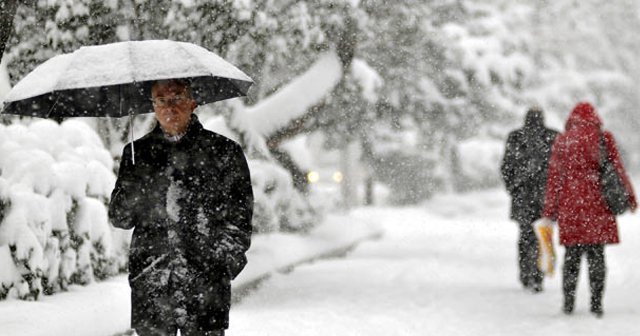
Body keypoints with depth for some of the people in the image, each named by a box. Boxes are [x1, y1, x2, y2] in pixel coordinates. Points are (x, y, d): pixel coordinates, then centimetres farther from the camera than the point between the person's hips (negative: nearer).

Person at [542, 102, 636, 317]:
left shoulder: (562, 141, 5)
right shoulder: (603, 138, 0)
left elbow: (554, 178, 5)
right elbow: (617, 169, 1)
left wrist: (550, 210, 8)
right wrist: (629, 196, 14)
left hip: (570, 205, 1)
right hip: (597, 204, -1)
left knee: (572, 255, 9)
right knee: (596, 255, 3)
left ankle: (569, 302, 7)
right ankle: (596, 303, -1)